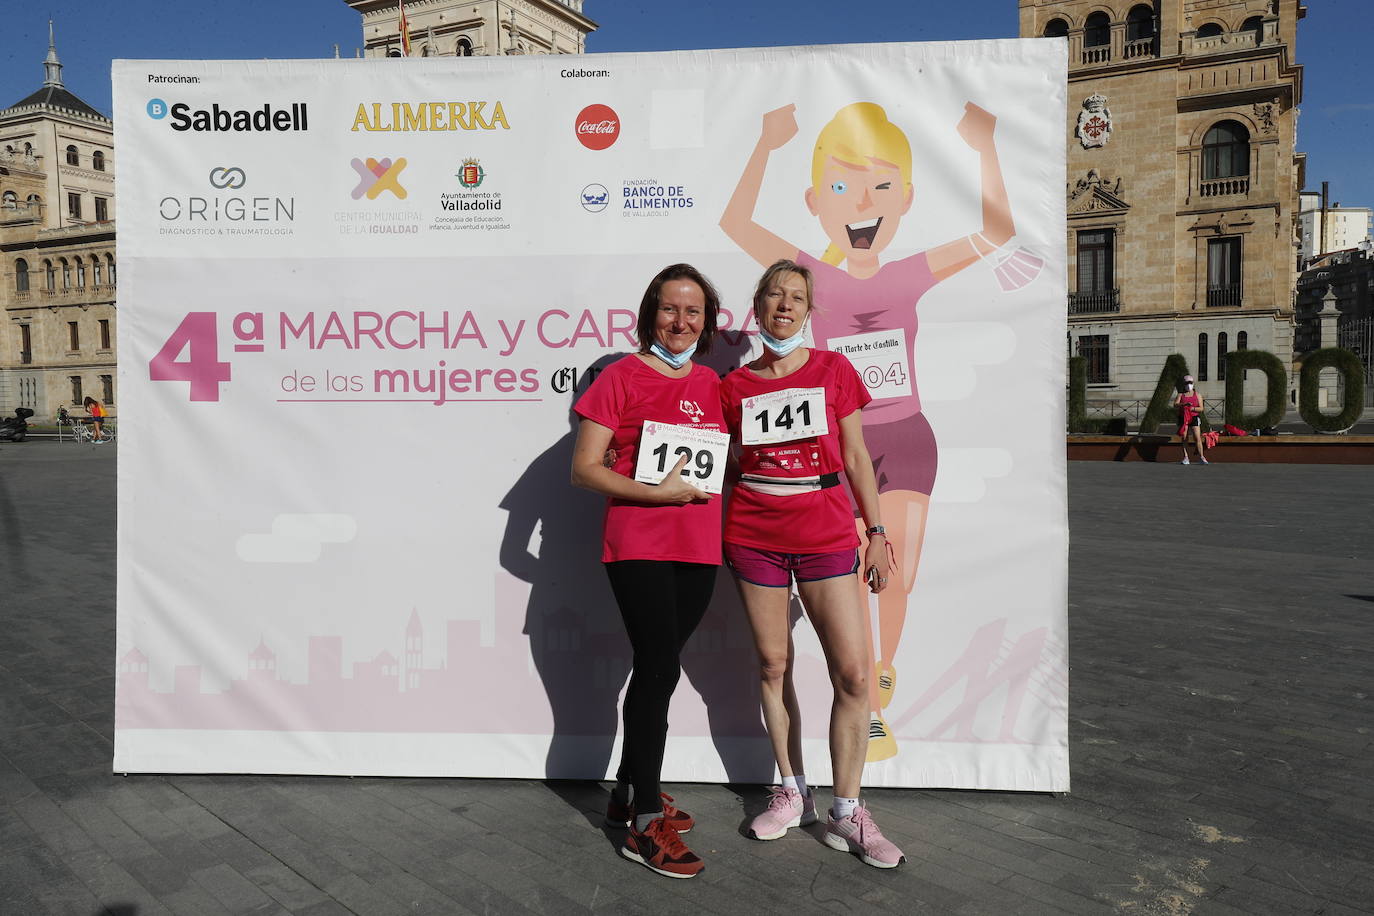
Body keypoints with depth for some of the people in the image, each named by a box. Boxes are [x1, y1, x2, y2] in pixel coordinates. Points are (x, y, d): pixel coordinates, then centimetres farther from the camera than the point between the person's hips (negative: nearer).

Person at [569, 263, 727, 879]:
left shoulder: (711, 383, 13)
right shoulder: (623, 376, -3)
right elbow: (584, 469, -7)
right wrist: (659, 492, -17)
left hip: (698, 547, 5)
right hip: (638, 544, -5)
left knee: (657, 667, 13)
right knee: (661, 666, -10)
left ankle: (629, 793, 29)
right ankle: (646, 824, 2)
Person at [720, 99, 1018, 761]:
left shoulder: (910, 277, -2)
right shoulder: (815, 279, -7)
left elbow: (997, 233, -2)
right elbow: (736, 225, -15)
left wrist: (985, 149, -9)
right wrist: (767, 146, -18)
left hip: (908, 437, 1)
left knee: (900, 575, -4)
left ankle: (883, 663, 29)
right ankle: (873, 711, 18)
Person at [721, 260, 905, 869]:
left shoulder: (834, 371, 3)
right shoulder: (735, 386, 5)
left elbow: (856, 458, 5)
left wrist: (876, 532, 2)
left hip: (825, 533, -1)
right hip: (753, 536, 1)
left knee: (854, 673, -6)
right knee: (773, 665, 7)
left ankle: (845, 813, 10)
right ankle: (792, 793, 25)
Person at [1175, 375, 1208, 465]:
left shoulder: (1197, 395, 9)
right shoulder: (1180, 395, 9)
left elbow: (1201, 408, 1)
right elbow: (1175, 406, -8)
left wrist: (1192, 408, -16)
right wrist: (1184, 404, -24)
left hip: (1194, 418, -1)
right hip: (1183, 418, 1)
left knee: (1197, 438, -10)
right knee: (1184, 439, 0)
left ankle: (1201, 457, -7)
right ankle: (1185, 458, 3)